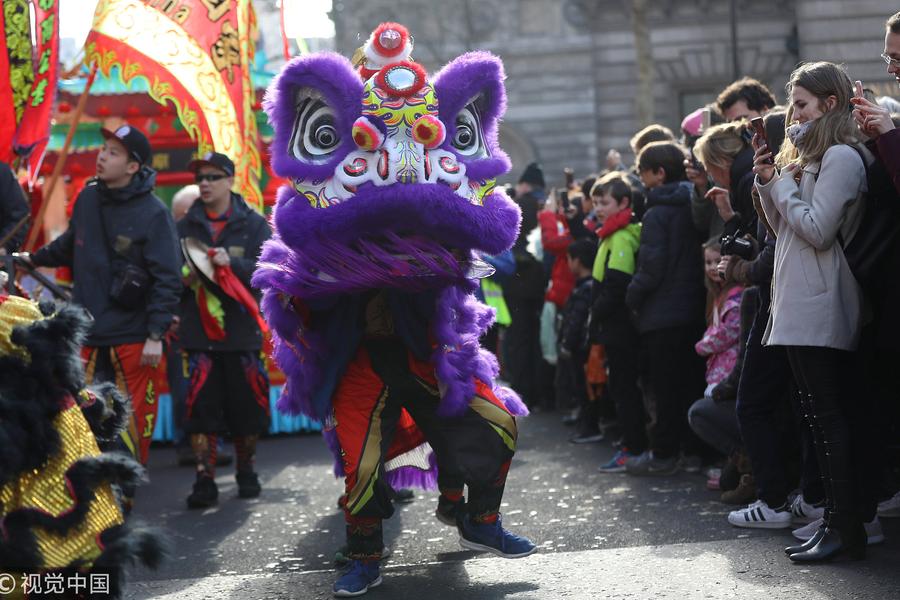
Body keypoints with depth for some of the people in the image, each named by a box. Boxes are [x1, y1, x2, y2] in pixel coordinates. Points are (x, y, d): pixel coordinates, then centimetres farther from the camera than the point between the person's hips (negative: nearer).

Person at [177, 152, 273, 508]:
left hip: (242, 331, -1)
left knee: (246, 406, 5)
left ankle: (245, 471, 24)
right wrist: (182, 277, -11)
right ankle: (204, 479, -3)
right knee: (201, 406, -6)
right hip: (199, 333, 1)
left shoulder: (253, 225, 4)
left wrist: (232, 263, -21)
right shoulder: (185, 227, 10)